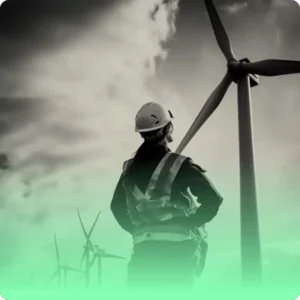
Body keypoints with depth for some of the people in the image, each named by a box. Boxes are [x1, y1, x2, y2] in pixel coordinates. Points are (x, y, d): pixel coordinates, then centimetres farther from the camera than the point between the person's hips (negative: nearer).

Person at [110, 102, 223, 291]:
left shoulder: (130, 168, 9)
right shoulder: (180, 165, -8)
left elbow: (117, 206, 20)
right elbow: (213, 199, -15)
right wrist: (191, 224, -3)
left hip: (144, 250, 5)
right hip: (177, 250, -5)